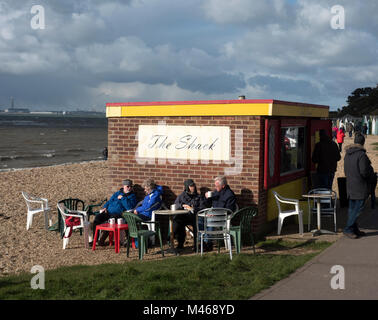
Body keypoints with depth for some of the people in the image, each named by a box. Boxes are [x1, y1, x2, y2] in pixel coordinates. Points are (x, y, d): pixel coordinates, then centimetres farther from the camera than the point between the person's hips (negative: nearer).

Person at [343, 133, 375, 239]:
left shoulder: (347, 154, 8)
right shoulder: (361, 154, -18)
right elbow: (364, 172, -19)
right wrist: (371, 171, 1)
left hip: (350, 185, 8)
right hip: (360, 186, -8)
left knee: (352, 208, 12)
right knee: (358, 208, -3)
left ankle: (354, 229, 19)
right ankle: (348, 229, -4)